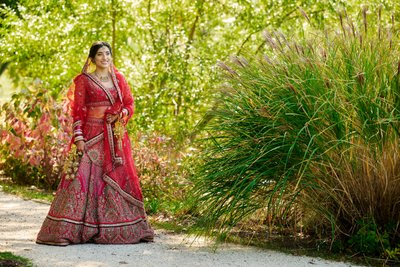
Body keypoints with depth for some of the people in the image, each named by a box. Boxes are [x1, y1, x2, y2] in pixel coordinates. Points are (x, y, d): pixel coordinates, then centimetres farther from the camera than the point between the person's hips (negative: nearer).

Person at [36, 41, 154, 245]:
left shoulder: (119, 79, 12)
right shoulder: (83, 81, 1)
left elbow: (129, 103, 15)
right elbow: (77, 111, -3)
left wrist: (120, 114, -7)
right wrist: (78, 137, -12)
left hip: (115, 138, 4)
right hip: (91, 136, -4)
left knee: (118, 178, 5)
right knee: (84, 177, -11)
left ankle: (121, 229, 14)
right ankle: (66, 230, -11)